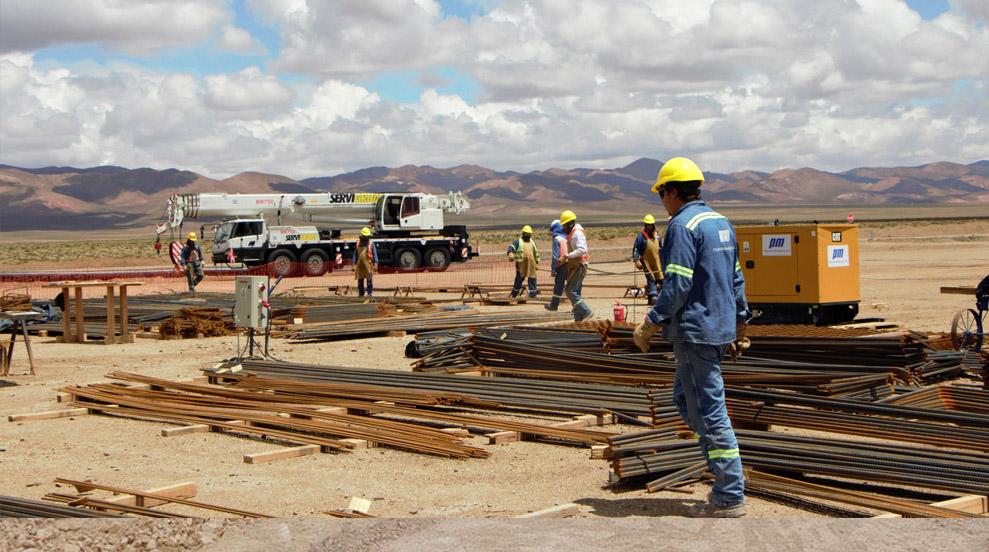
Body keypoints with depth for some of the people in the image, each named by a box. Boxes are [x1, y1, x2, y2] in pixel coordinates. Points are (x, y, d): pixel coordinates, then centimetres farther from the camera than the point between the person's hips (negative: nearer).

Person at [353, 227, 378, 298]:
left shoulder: (371, 244, 0)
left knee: (369, 280, -5)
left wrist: (375, 264, -12)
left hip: (368, 265, -3)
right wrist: (354, 265, 8)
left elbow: (375, 254, -2)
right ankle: (361, 293, 15)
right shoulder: (358, 243, 9)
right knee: (360, 280, 7)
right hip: (360, 265, 3)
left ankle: (370, 293, 0)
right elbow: (355, 254, 13)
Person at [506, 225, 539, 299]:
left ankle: (532, 292, -2)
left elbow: (536, 253, 26)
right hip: (521, 264, -4)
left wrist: (537, 263, 25)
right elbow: (511, 247, -13)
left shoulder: (532, 242, 18)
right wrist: (510, 253, -35)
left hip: (531, 264, 4)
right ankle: (515, 292, 17)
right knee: (519, 278, 3)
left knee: (532, 277, -3)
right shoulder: (518, 241, 1)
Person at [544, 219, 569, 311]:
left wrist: (553, 269, -8)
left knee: (558, 286, 3)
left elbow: (555, 256, -12)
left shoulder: (557, 239, -8)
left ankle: (554, 305, 13)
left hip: (561, 266, -5)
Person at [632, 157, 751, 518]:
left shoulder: (683, 226, -14)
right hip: (719, 327, 10)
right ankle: (726, 477, 17)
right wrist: (741, 320, 28)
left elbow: (678, 284, -21)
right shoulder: (721, 222, 14)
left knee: (708, 411, -5)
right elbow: (736, 277, 20)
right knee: (685, 399, 19)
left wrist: (651, 324, -16)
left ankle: (730, 498, -1)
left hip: (695, 330, -10)